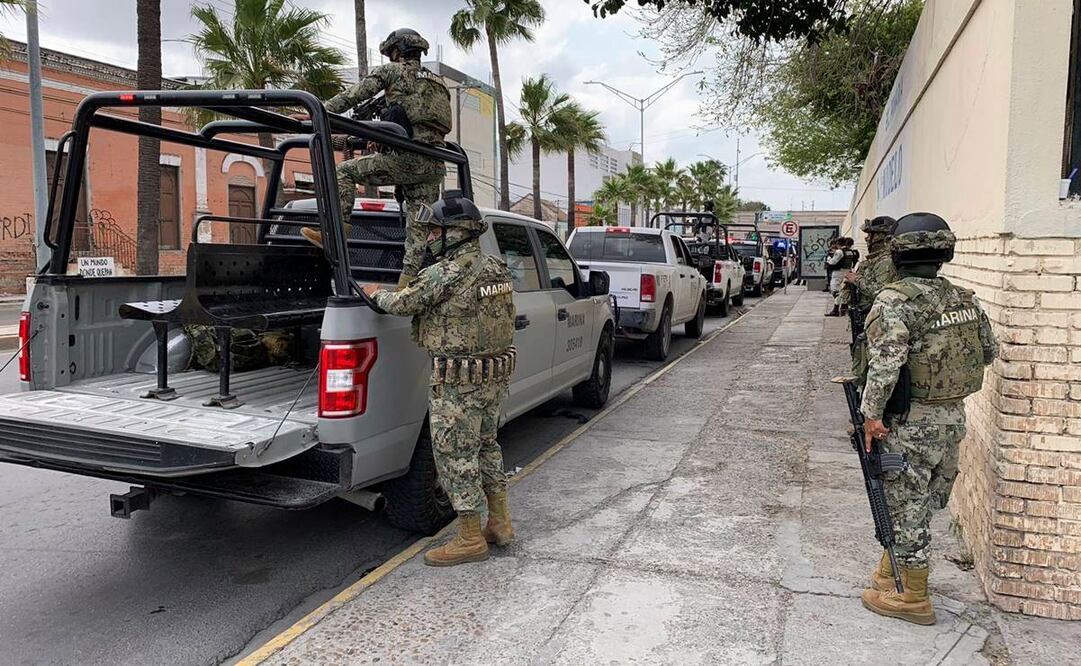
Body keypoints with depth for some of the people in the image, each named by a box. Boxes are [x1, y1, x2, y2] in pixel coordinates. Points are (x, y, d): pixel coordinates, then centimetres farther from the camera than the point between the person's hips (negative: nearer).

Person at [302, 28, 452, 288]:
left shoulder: (392, 71, 9)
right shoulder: (437, 82, 29)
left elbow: (353, 96, 2)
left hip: (406, 158, -6)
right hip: (434, 165, 7)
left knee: (345, 171, 8)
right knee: (418, 226, 5)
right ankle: (407, 280, -1)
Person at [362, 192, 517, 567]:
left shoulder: (445, 274, -17)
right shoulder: (497, 269, 9)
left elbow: (402, 304, -9)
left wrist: (376, 294, 13)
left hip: (457, 382, -9)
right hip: (496, 374, 9)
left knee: (456, 456, 2)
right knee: (485, 446, 20)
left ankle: (470, 540, 10)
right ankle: (500, 524, 29)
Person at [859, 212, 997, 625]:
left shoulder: (895, 300, -18)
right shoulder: (963, 299, 4)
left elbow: (886, 362, -28)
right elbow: (989, 351, 15)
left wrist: (871, 414, -21)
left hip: (911, 424, -7)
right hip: (954, 419, 8)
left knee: (907, 508, 5)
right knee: (920, 504, 19)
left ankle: (912, 598, 18)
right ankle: (891, 573, 36)